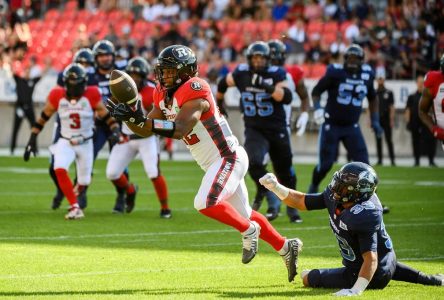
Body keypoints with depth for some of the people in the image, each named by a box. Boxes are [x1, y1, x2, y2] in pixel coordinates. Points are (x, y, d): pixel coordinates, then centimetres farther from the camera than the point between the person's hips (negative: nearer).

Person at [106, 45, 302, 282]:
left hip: (229, 158, -10)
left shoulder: (194, 91, -22)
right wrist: (129, 117, -16)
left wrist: (142, 119, -39)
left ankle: (248, 231, -5)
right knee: (242, 215, 18)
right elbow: (146, 131, 3)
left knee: (205, 203, -27)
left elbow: (180, 130, -34)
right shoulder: (164, 95, 5)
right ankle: (286, 247, 32)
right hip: (215, 163, 10)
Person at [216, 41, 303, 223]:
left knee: (285, 170, 9)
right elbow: (223, 83, 15)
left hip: (277, 128, 0)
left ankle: (291, 207, 30)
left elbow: (287, 98, -23)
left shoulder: (276, 74, -11)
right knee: (254, 162, -24)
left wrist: (269, 87, -35)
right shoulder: (241, 73, -5)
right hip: (254, 129, 0)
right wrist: (219, 103, 28)